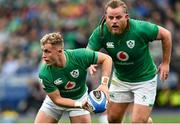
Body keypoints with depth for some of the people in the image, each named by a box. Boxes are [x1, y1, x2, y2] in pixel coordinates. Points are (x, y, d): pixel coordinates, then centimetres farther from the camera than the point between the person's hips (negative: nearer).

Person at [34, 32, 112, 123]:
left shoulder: (79, 56, -31)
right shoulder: (44, 74, -30)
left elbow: (106, 59, -19)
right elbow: (57, 99, -23)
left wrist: (104, 84, -31)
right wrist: (80, 105, -37)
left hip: (79, 98, 0)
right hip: (55, 99, 0)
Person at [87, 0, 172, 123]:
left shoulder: (141, 28, -28)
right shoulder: (100, 32, -20)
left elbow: (166, 34, -13)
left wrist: (165, 63, -7)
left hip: (145, 79, -4)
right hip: (120, 79, 4)